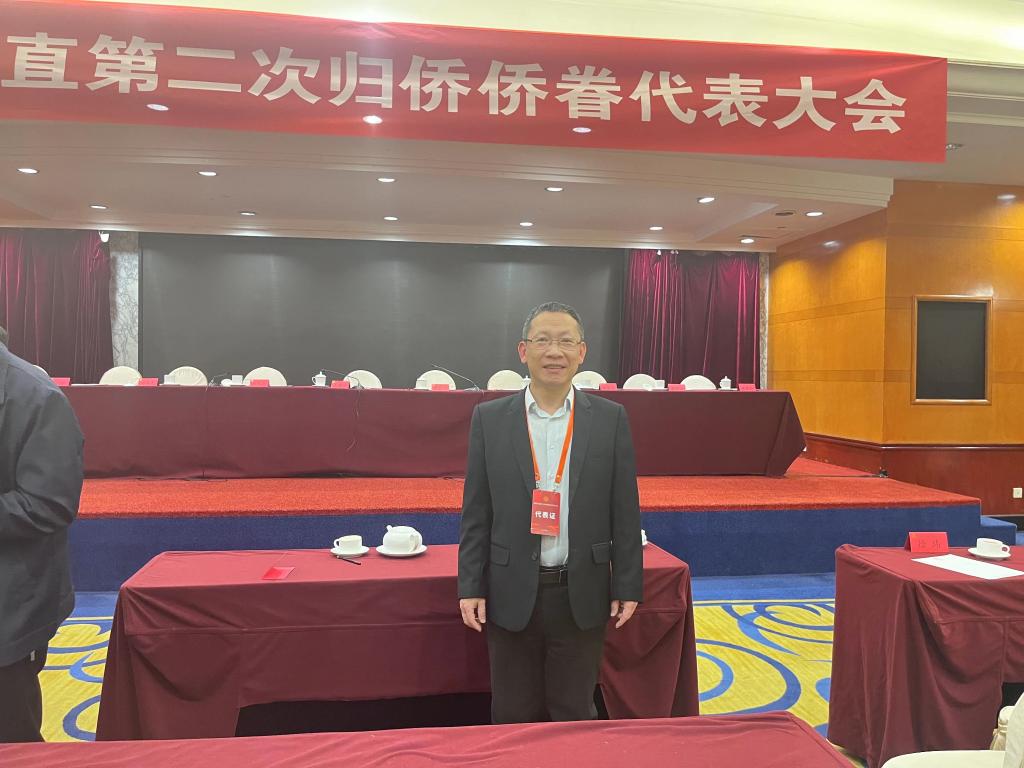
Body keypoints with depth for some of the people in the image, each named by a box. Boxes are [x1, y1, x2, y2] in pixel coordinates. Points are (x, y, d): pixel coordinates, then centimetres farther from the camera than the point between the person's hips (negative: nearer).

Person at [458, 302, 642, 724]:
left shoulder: (610, 418, -2)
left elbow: (625, 510, 0)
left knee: (575, 714, 15)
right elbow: (476, 512, 0)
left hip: (582, 594, 0)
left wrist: (628, 585, -1)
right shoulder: (489, 418, -2)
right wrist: (470, 586, -2)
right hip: (512, 594, 0)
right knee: (513, 718, 15)